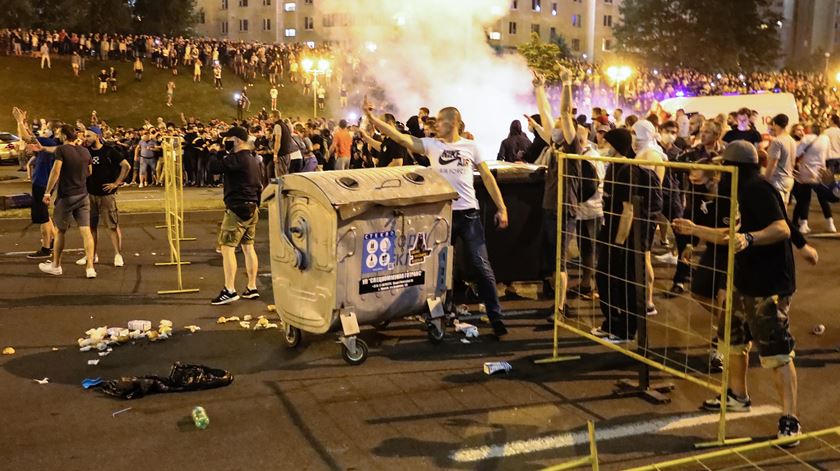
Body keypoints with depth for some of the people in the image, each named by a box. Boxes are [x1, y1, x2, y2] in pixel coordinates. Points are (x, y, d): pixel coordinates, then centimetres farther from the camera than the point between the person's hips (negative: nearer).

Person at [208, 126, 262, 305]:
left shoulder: (237, 158, -16)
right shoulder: (253, 160, 15)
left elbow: (214, 168, -23)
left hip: (237, 209, -10)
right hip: (252, 208, 10)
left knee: (227, 247, -7)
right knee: (248, 247, 13)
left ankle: (229, 290, -10)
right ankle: (252, 288, 16)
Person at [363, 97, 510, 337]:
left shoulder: (470, 146, 4)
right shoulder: (431, 144, 3)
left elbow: (487, 177, 6)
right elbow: (400, 137, -7)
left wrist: (501, 208, 3)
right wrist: (372, 118, -16)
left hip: (469, 213, -1)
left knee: (482, 266, -1)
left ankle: (496, 317, 6)